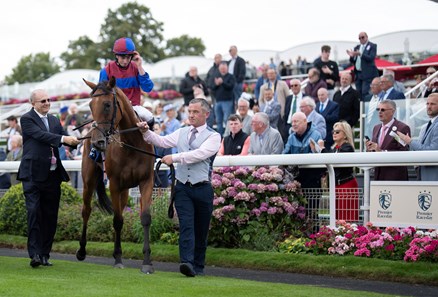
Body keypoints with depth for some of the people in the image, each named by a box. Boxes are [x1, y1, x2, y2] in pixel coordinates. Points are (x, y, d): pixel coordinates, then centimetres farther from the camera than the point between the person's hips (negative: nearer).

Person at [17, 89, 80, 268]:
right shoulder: (27, 119, -2)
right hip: (33, 174, -6)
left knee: (50, 215, 7)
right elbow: (40, 135, -18)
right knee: (34, 211, -12)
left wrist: (75, 141, -16)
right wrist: (63, 139, -30)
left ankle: (45, 254, 14)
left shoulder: (54, 120, 17)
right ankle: (35, 254, -13)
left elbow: (64, 138, 7)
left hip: (53, 174, 6)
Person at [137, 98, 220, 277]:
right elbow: (161, 141, 7)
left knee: (201, 229, 6)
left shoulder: (213, 136, -1)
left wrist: (174, 158, -19)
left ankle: (198, 267, 16)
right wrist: (146, 133, -10)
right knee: (186, 224, -12)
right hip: (183, 187, 2)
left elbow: (199, 154, -16)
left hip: (202, 188, -2)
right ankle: (187, 262, -23)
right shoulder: (182, 133, 14)